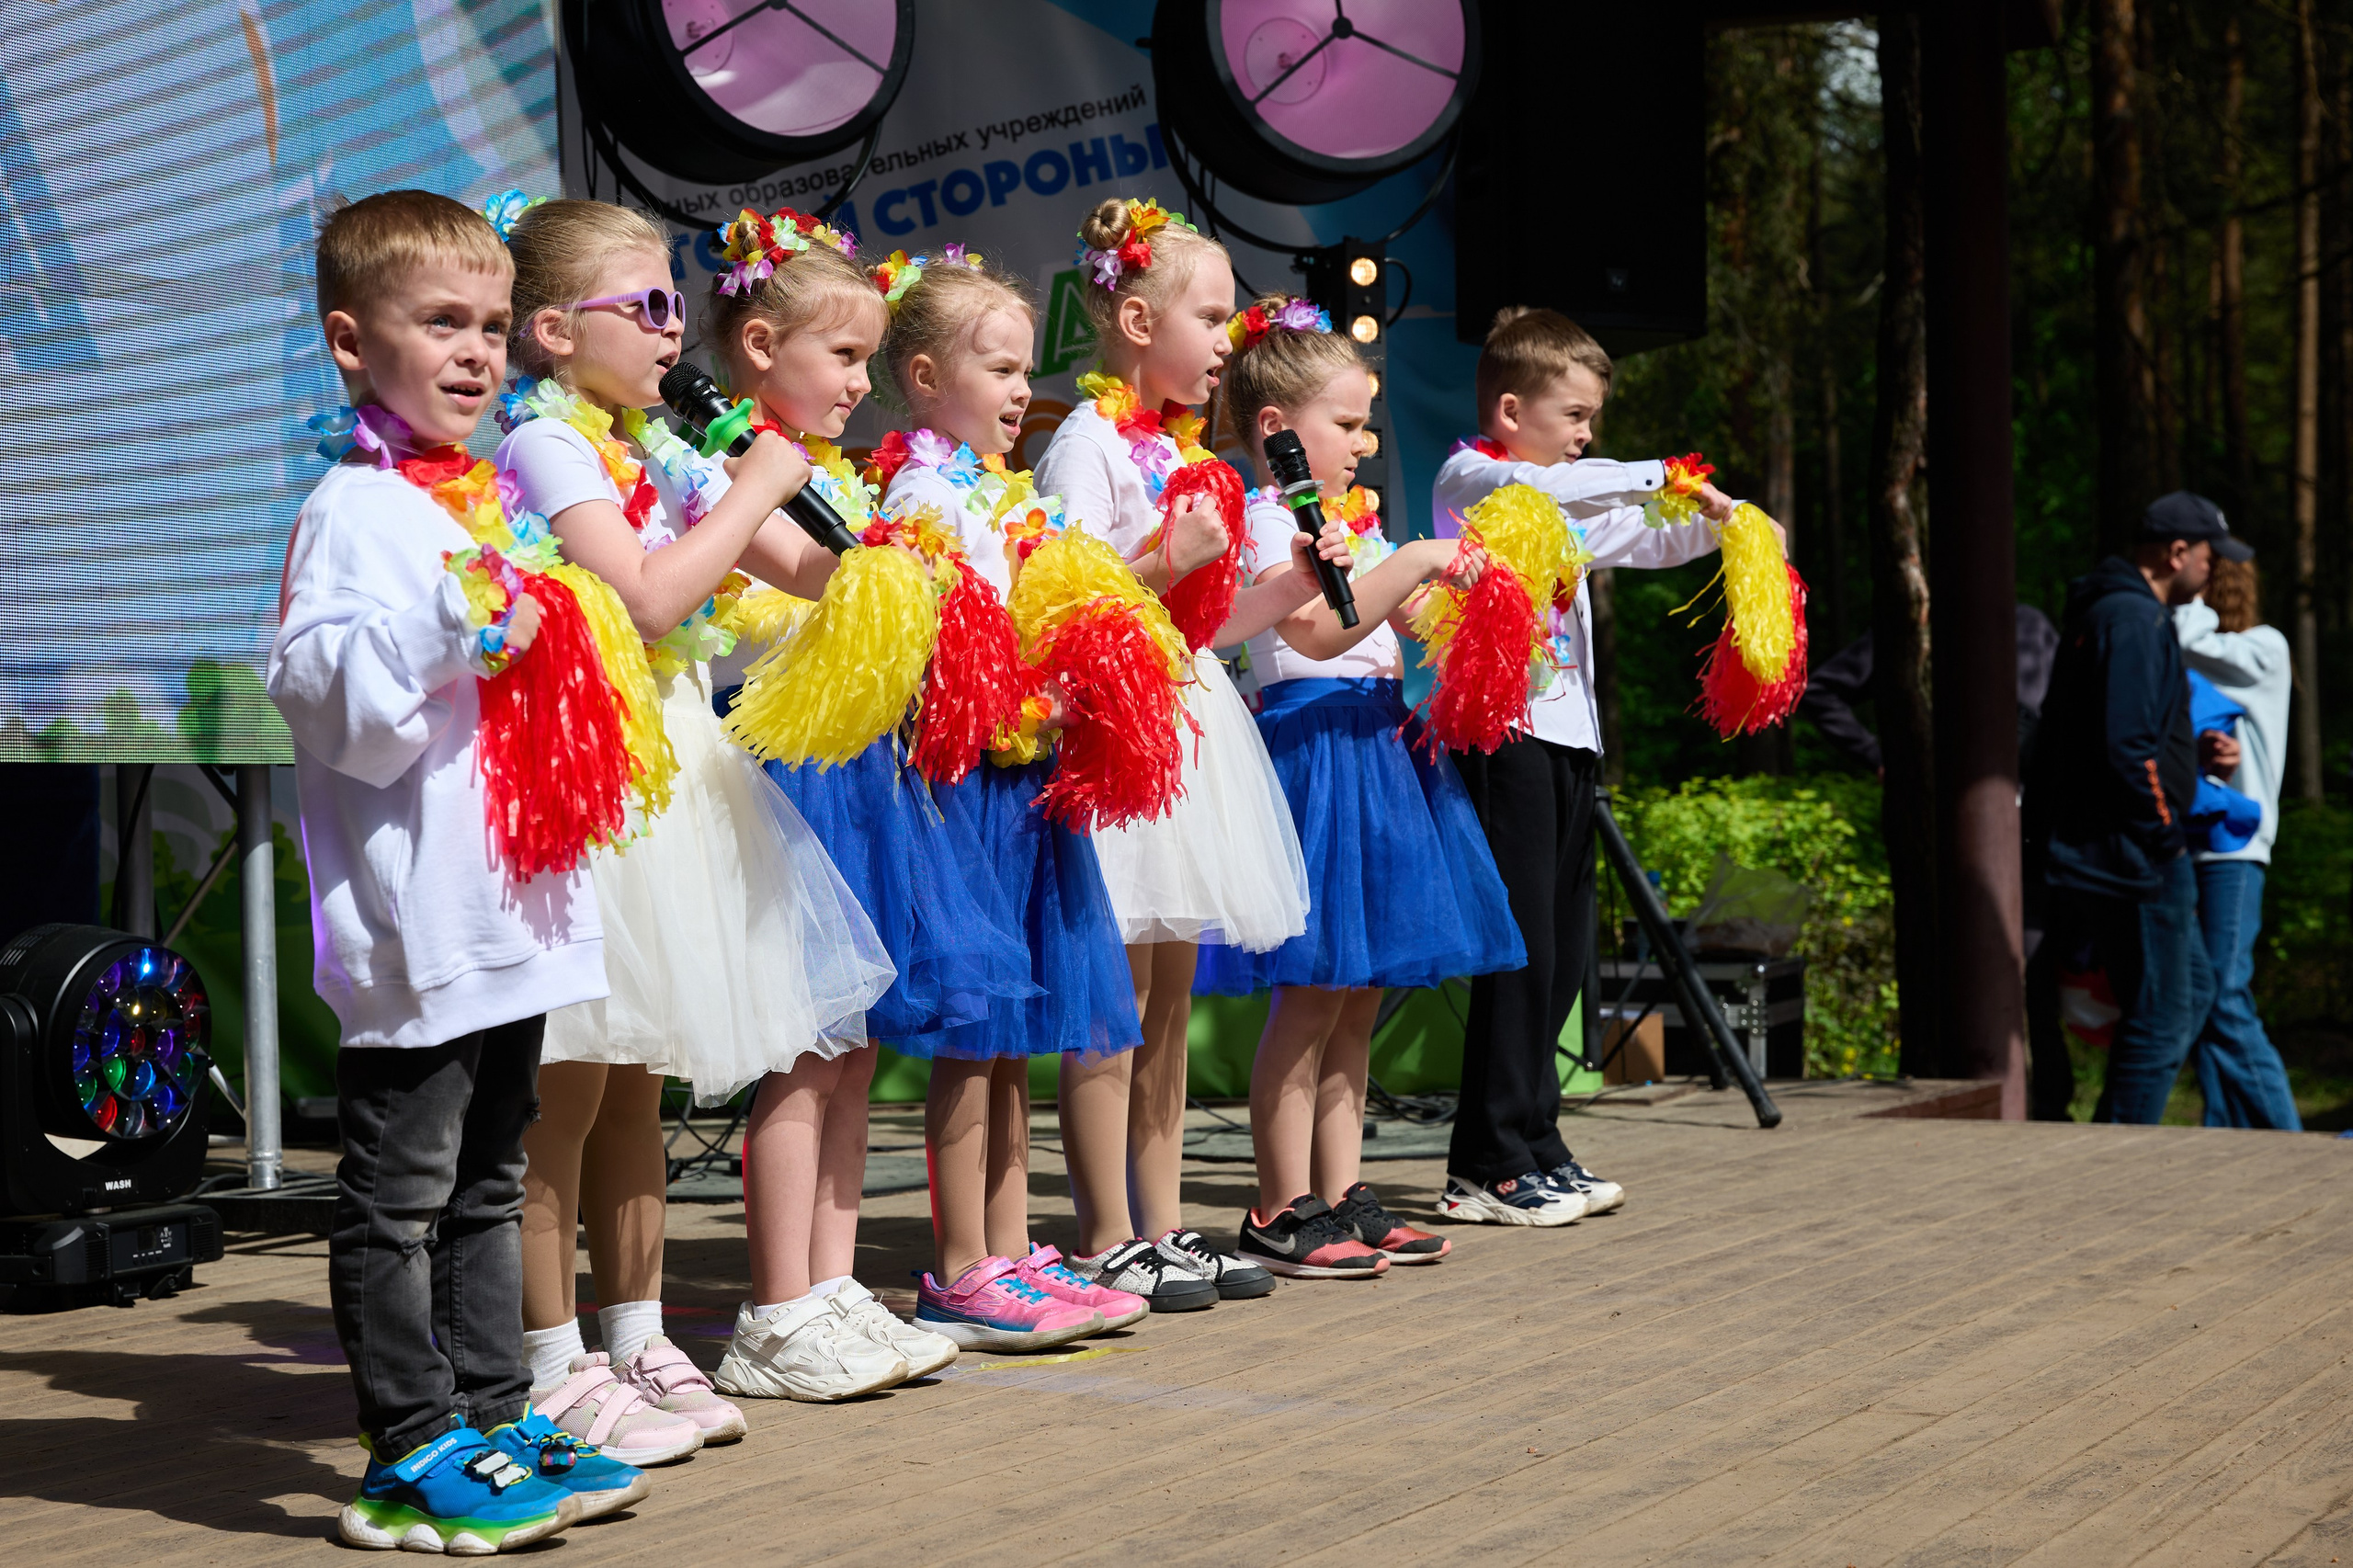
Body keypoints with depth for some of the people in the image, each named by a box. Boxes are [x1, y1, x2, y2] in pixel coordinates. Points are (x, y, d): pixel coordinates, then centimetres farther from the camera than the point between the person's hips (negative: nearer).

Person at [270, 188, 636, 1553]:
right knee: (399, 1196, -2)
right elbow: (313, 682, -23)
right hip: (412, 917, -9)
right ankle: (410, 1455, 4)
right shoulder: (357, 506, -10)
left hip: (509, 912, 9)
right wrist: (444, 626, -33)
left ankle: (495, 1417, 25)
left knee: (489, 1184, 16)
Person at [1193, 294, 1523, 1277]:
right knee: (1313, 992, -7)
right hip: (1311, 740, -9)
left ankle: (1342, 1198, 17)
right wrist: (1413, 562, -22)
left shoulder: (1355, 517, 18)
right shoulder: (1268, 521, -10)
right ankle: (1280, 1213, 0)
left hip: (1376, 744, 9)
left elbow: (1409, 625, 23)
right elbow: (1319, 628, -24)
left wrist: (1458, 586, 5)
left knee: (1360, 993, 10)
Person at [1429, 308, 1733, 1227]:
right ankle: (1490, 1167, -6)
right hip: (1502, 733, -9)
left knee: (1562, 951, 9)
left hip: (1568, 736, 9)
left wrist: (1722, 523, 8)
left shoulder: (1573, 508, 23)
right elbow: (1545, 487, -21)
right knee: (1520, 946, -10)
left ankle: (1533, 1145, 16)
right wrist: (1661, 478, -19)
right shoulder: (1467, 478, -2)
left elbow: (1648, 541, 26)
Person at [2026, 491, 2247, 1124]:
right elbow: (2127, 748, -24)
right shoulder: (2134, 621, -17)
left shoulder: (2108, 611, 17)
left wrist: (2199, 748, 10)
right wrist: (2164, 832, -14)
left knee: (2193, 985, 20)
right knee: (2160, 1014, -4)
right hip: (2135, 856, -11)